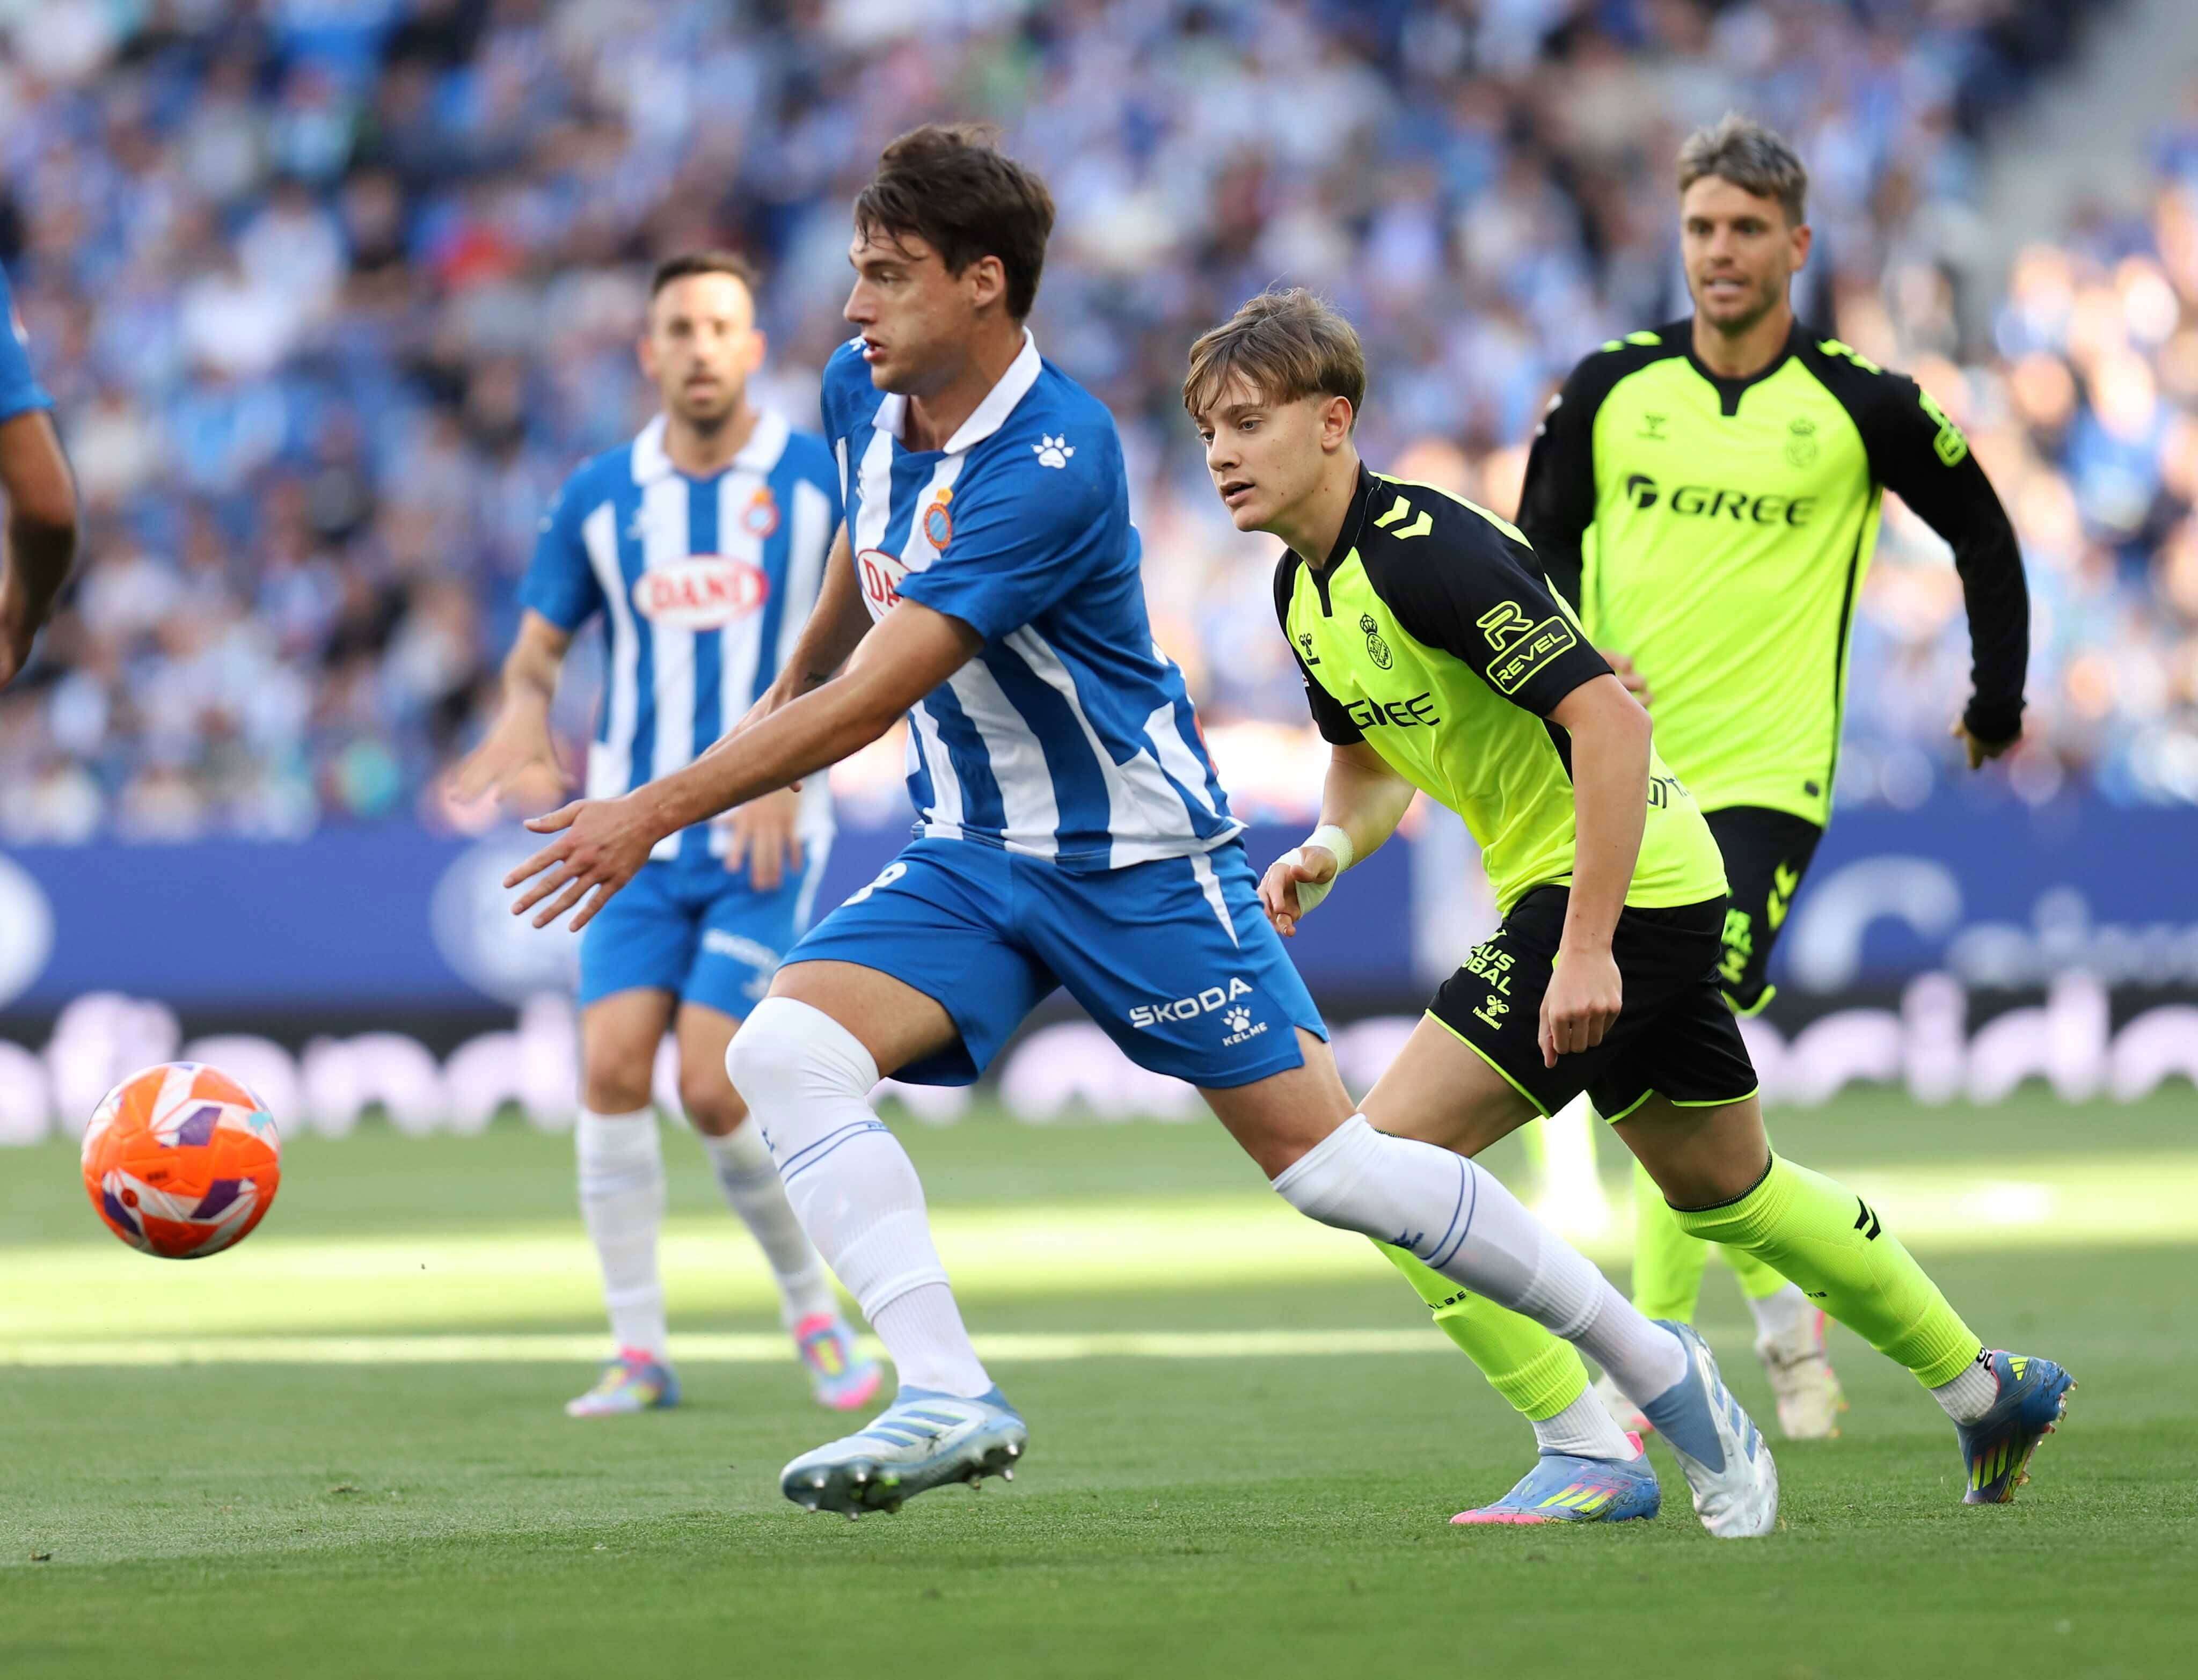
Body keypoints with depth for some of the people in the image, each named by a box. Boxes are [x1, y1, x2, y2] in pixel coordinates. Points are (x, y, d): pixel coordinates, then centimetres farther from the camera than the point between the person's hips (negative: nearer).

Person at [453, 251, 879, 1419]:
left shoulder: (822, 482, -2)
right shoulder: (598, 499, 5)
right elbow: (536, 652, 11)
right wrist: (525, 723, -12)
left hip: (764, 838, -3)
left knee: (713, 1093, -12)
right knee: (611, 1069, -12)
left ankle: (816, 1313, 11)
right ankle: (639, 1354, -5)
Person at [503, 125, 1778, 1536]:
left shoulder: (1051, 469, -28)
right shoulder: (866, 395, -3)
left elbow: (869, 703, -31)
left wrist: (656, 815, -30)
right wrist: (787, 689, 34)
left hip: (1136, 857, -7)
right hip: (972, 857, 7)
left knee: (1331, 1166, -5)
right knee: (785, 1050, -20)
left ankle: (1658, 1368, 12)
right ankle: (948, 1399, -24)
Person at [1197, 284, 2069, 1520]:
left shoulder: (1428, 553, -23)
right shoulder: (1306, 588, 7)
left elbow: (1609, 718, -28)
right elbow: (1369, 754, 23)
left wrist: (1585, 948, -31)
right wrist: (1330, 846, 0)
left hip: (1623, 883, -10)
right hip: (1654, 889, 10)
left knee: (1393, 1150, -15)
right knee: (1725, 1188, 23)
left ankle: (1584, 1452, -10)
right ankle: (1989, 1388, 36)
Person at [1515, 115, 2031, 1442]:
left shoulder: (1865, 409, -2)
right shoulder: (1612, 390, 3)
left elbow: (1985, 537, 12)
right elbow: (1541, 539, 13)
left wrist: (1999, 699, 14)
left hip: (1765, 779, -4)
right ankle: (1776, 1300, 29)